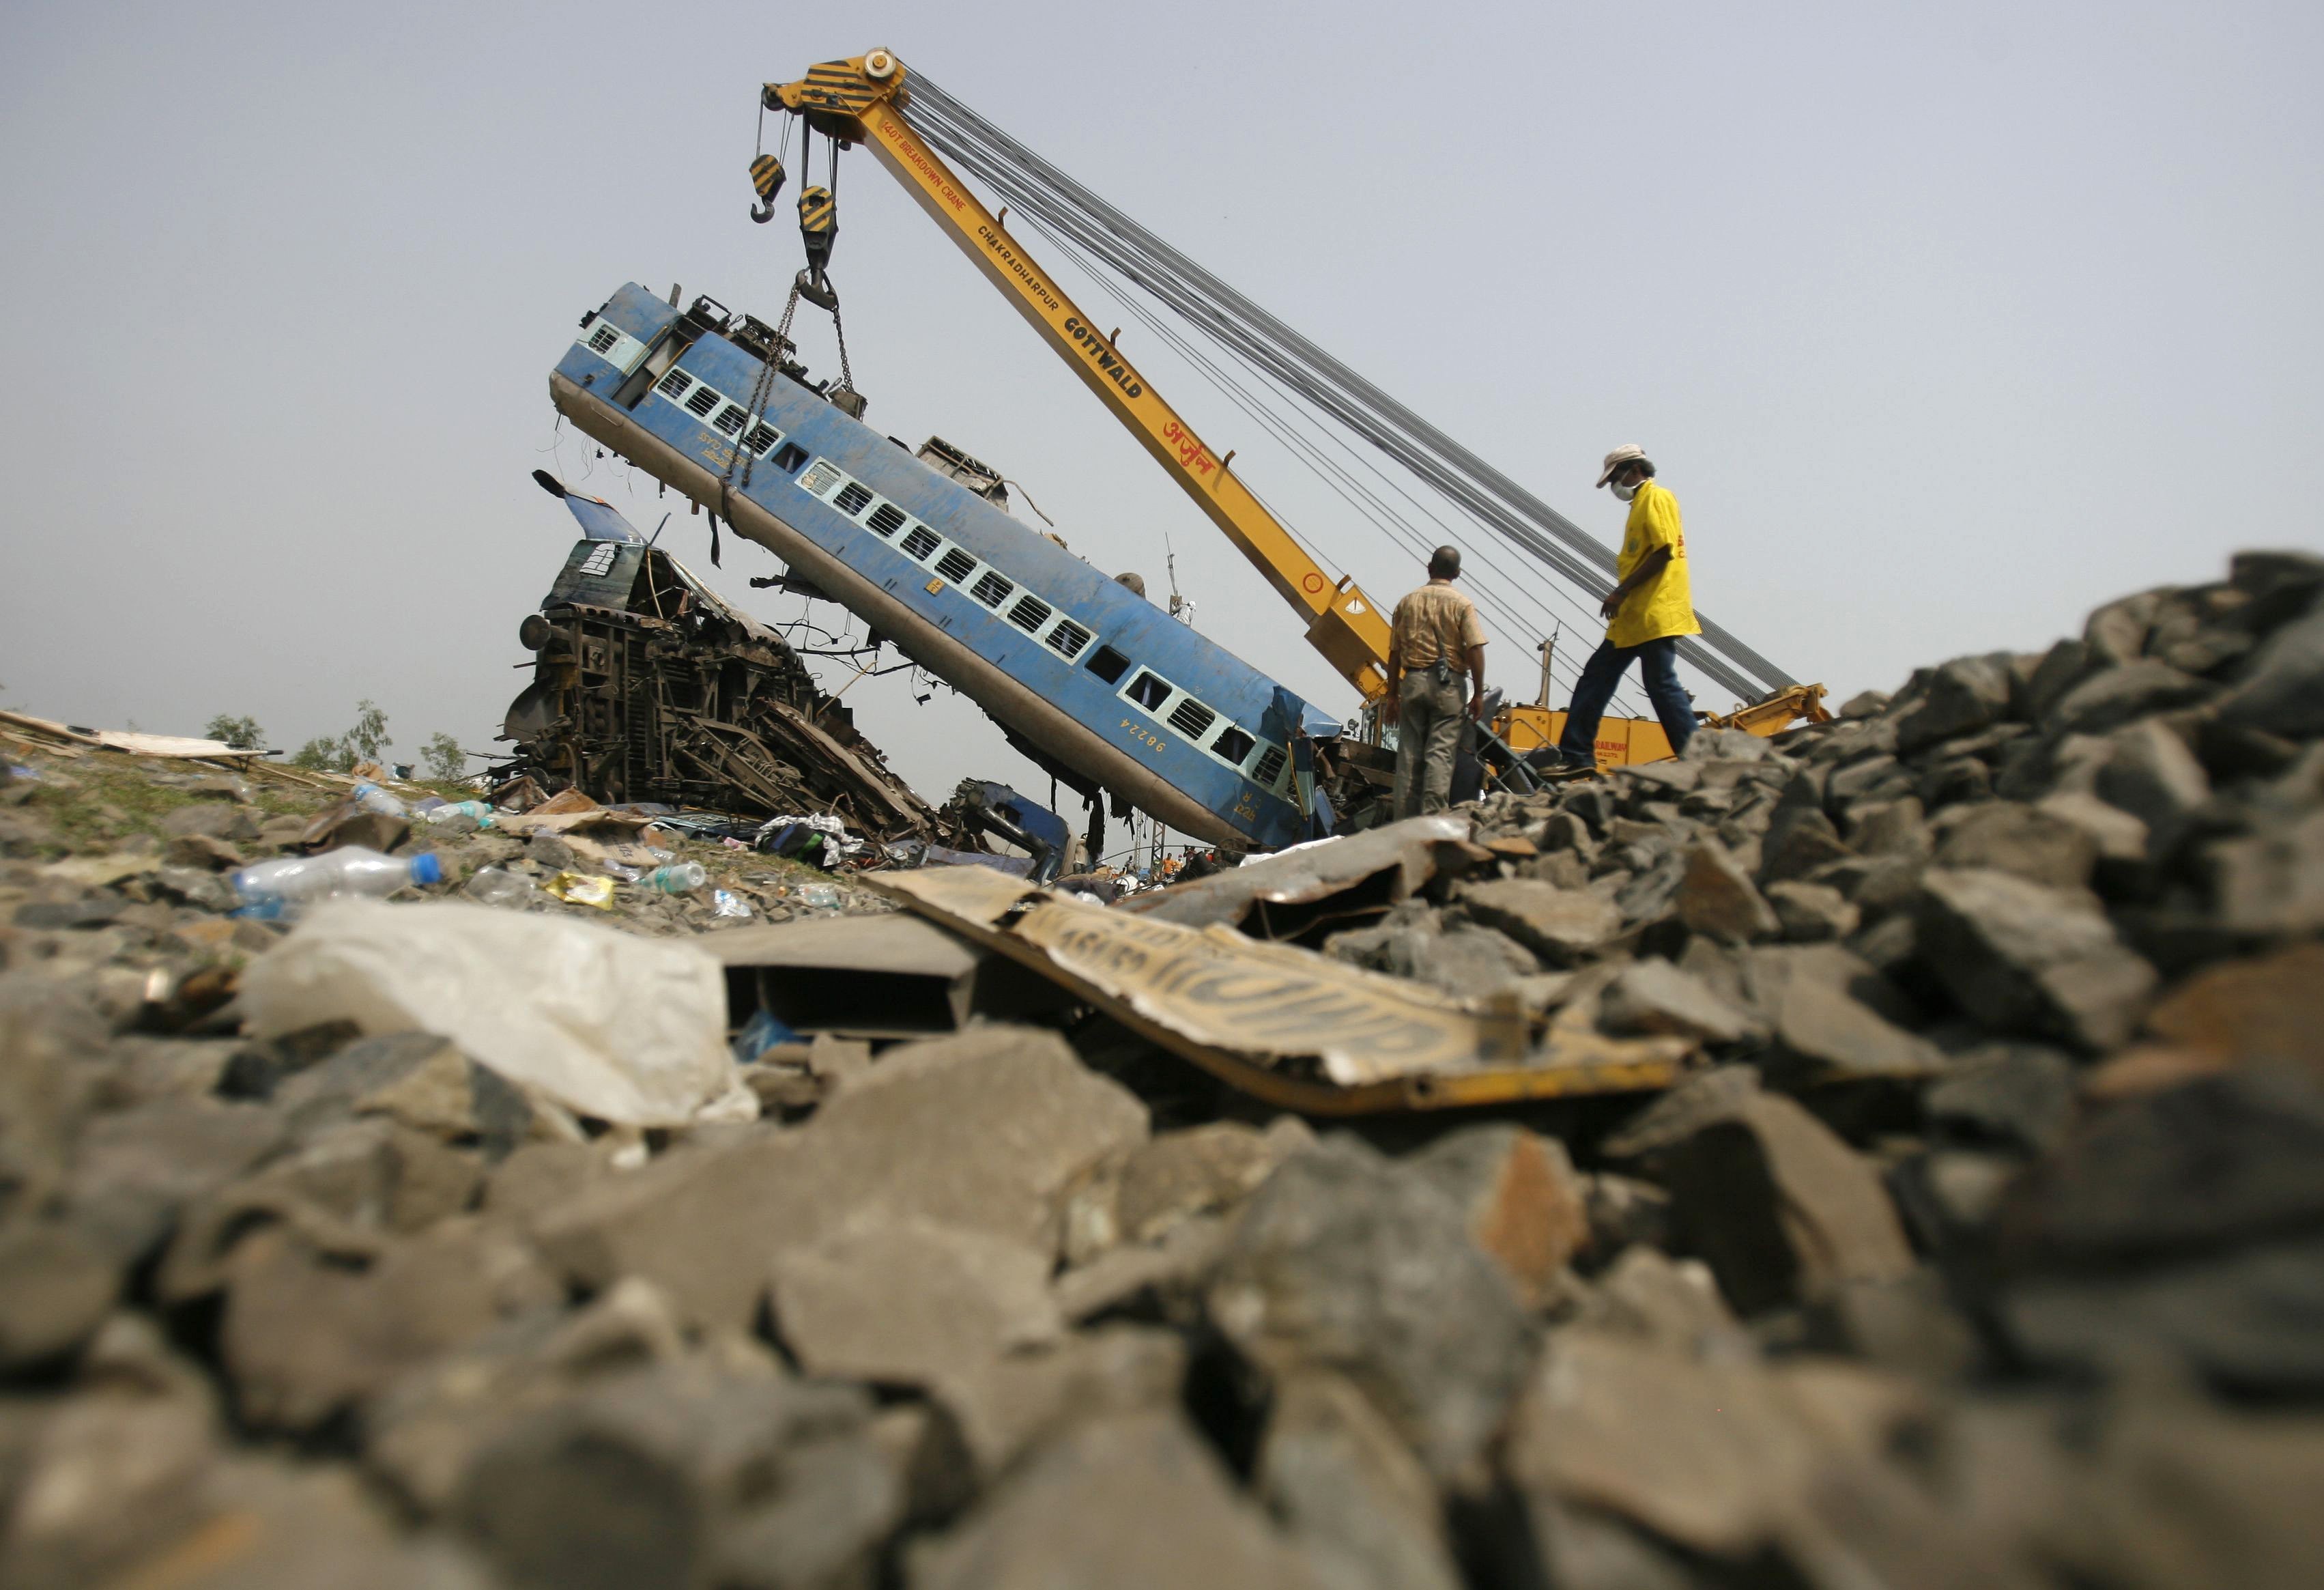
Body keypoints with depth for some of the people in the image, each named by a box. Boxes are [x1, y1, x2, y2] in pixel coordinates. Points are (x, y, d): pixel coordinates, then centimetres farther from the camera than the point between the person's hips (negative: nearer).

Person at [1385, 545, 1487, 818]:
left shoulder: (1407, 602, 10)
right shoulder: (1461, 604, -2)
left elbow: (1394, 653, 10)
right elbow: (1475, 650, -10)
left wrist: (1393, 693, 16)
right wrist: (1478, 693, -4)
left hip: (1413, 682, 3)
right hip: (1447, 684, -3)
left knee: (1409, 753, 7)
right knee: (1440, 752, -3)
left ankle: (1405, 823, 10)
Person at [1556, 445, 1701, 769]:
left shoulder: (1657, 498, -6)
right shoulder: (1640, 504, 23)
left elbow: (1664, 552, -18)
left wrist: (1621, 592, -18)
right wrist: (1621, 596, 12)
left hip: (1655, 615, -10)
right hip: (1633, 617, 10)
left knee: (1662, 685, -10)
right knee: (1595, 679, 9)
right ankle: (1575, 757, 11)